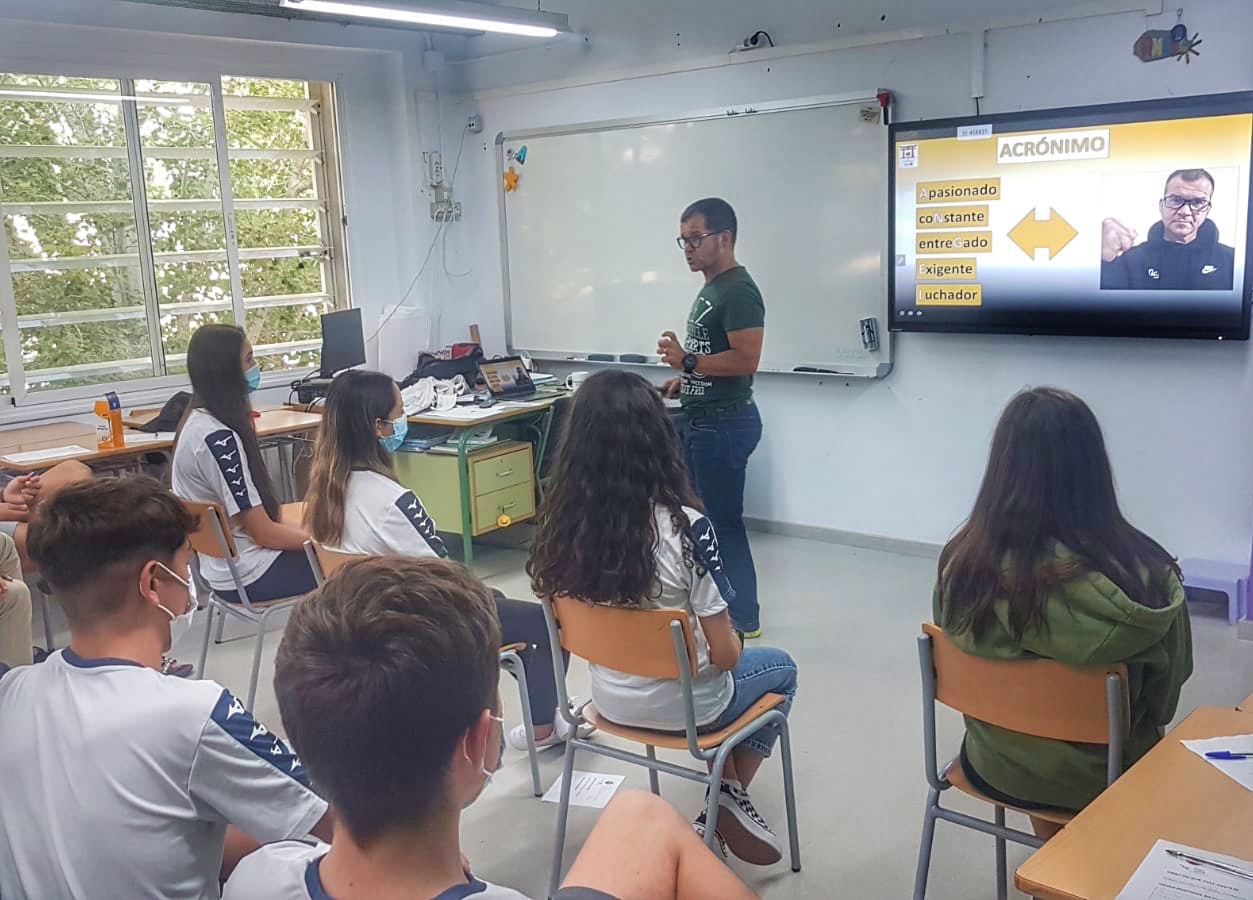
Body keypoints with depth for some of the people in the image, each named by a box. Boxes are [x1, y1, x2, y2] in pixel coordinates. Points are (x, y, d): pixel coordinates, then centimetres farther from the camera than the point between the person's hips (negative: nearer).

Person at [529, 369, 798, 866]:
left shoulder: (562, 521, -14)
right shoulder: (686, 528, -28)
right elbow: (725, 655, -19)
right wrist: (733, 642, 4)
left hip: (611, 698, 5)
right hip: (684, 705, -5)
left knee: (749, 663, 33)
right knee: (780, 668, 27)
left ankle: (725, 801, 31)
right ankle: (730, 795, 20)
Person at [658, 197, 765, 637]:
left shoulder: (739, 291, -17)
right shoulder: (711, 288, 15)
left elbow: (744, 359, -25)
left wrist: (687, 360, -20)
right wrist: (685, 380, 11)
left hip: (725, 423, -10)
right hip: (702, 419, 11)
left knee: (724, 521, -2)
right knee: (701, 516, 16)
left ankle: (742, 617, 10)